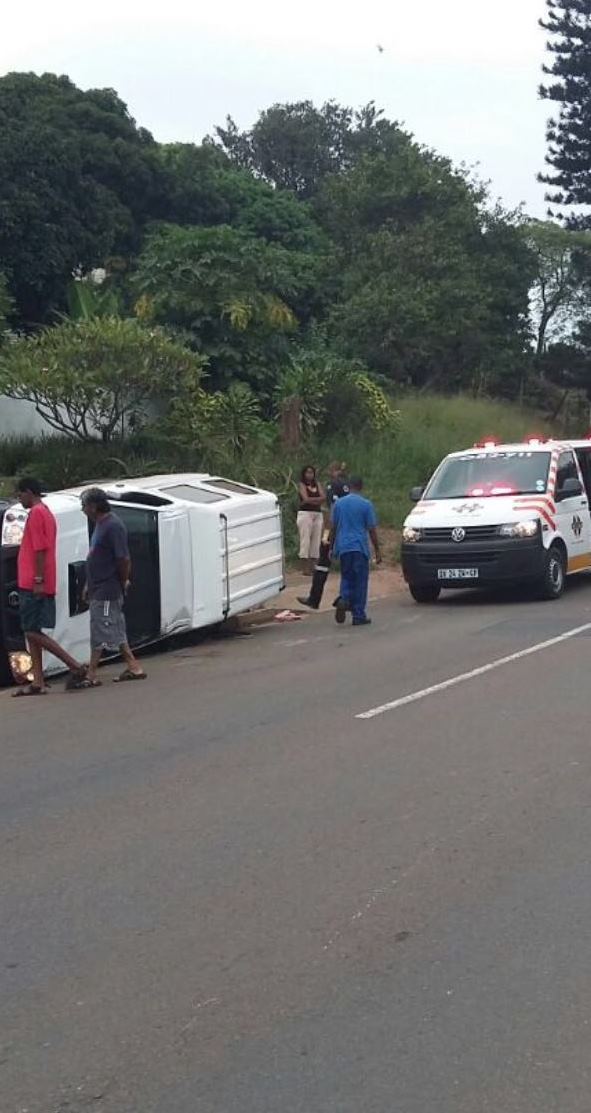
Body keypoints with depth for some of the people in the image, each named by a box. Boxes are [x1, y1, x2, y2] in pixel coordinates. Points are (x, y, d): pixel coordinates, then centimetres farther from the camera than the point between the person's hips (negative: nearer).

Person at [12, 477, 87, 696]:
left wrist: (38, 580, -21)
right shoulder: (46, 512, 20)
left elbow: (40, 549, -19)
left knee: (32, 632, -10)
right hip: (38, 585, 10)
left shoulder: (36, 513, -11)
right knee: (32, 632, 9)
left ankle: (76, 667, -12)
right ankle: (38, 683, 8)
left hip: (33, 585, -10)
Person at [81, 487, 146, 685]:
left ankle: (91, 675, -1)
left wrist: (123, 583, -8)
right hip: (99, 590, 10)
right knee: (116, 632, 13)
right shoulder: (100, 525, 14)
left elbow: (124, 560, -19)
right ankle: (133, 667, 18)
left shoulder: (113, 526, -17)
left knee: (99, 633, -5)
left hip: (106, 592, -10)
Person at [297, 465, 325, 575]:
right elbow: (305, 498, -11)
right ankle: (305, 567, -7)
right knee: (305, 539, -8)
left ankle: (313, 566, 7)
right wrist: (317, 499, -2)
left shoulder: (317, 484, 16)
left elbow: (323, 497, 3)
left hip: (318, 514, 5)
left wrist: (311, 500, -9)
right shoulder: (302, 485, 3)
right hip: (305, 513, -5)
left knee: (316, 540, 3)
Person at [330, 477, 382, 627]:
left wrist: (331, 547, 19)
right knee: (360, 581, 3)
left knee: (346, 577, 16)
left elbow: (333, 528, 10)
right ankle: (359, 616, 4)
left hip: (343, 547, 3)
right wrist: (377, 550, 2)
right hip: (360, 547, -3)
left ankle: (344, 599, -14)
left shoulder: (338, 503, 6)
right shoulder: (366, 504, -4)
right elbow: (372, 530, -4)